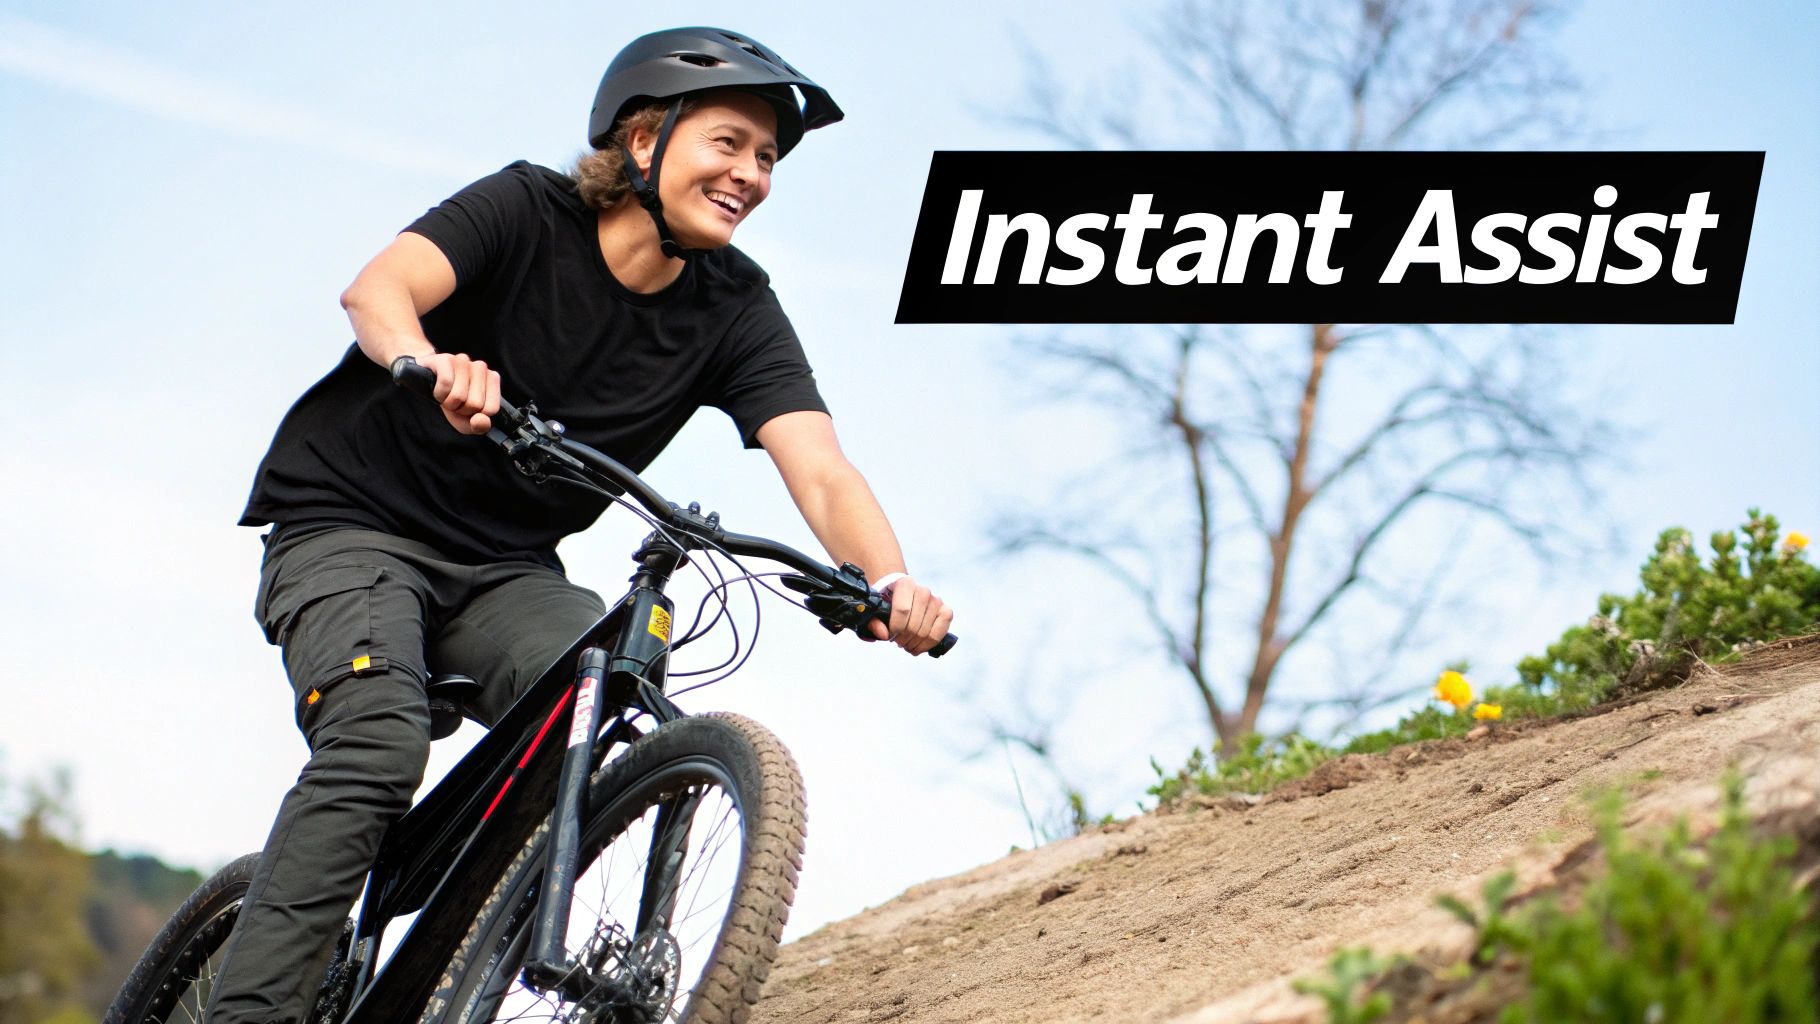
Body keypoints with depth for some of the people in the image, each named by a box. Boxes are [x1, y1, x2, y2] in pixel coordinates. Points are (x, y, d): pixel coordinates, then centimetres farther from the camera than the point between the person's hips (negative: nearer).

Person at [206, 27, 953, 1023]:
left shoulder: (734, 308, -5)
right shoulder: (528, 211, -14)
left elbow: (818, 466, -18)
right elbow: (379, 287, -31)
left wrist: (890, 584, -39)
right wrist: (428, 362, -56)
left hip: (504, 569, 4)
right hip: (351, 521, -4)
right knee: (380, 743, -29)